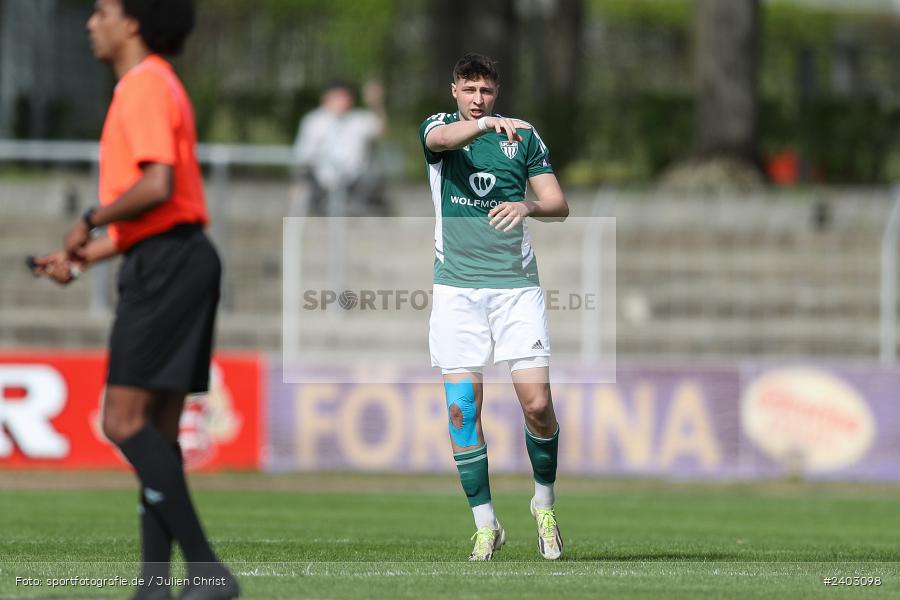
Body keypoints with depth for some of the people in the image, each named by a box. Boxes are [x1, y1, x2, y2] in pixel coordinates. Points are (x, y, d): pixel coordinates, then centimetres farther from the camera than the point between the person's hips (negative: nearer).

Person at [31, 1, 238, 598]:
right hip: (173, 261, 11)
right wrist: (84, 257, 21)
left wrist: (91, 221, -9)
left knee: (126, 421, -15)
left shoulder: (146, 85, -10)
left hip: (166, 263, -11)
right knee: (157, 430, 7)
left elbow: (157, 187, -23)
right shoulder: (152, 86, 22)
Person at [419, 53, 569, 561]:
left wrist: (528, 206, -17)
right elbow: (442, 139, -21)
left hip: (516, 281, 0)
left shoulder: (524, 136, 9)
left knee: (538, 403, -9)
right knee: (462, 409, -5)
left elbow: (559, 205, 6)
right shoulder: (439, 125, 5)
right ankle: (486, 525, 5)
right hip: (457, 285, 0)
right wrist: (487, 124, -42)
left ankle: (545, 503, 15)